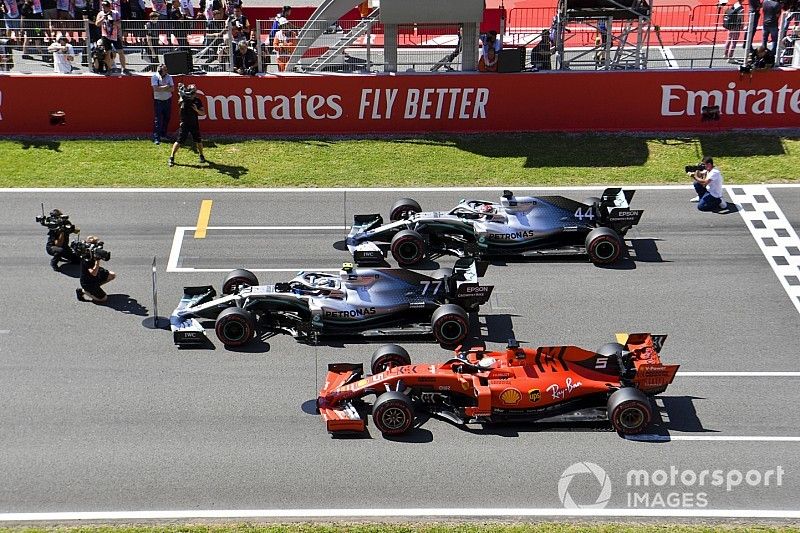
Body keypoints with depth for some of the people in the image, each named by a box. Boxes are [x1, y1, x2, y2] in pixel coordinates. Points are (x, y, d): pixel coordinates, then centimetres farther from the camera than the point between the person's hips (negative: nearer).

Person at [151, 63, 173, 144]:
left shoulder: (169, 77, 3)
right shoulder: (155, 77, -9)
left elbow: (172, 88, -4)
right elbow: (156, 88, -21)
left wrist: (161, 88, -17)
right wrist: (166, 87, -16)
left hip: (168, 100, 5)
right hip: (158, 100, -5)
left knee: (167, 118, 12)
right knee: (157, 120, -8)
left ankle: (164, 134, 28)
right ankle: (156, 138, -8)